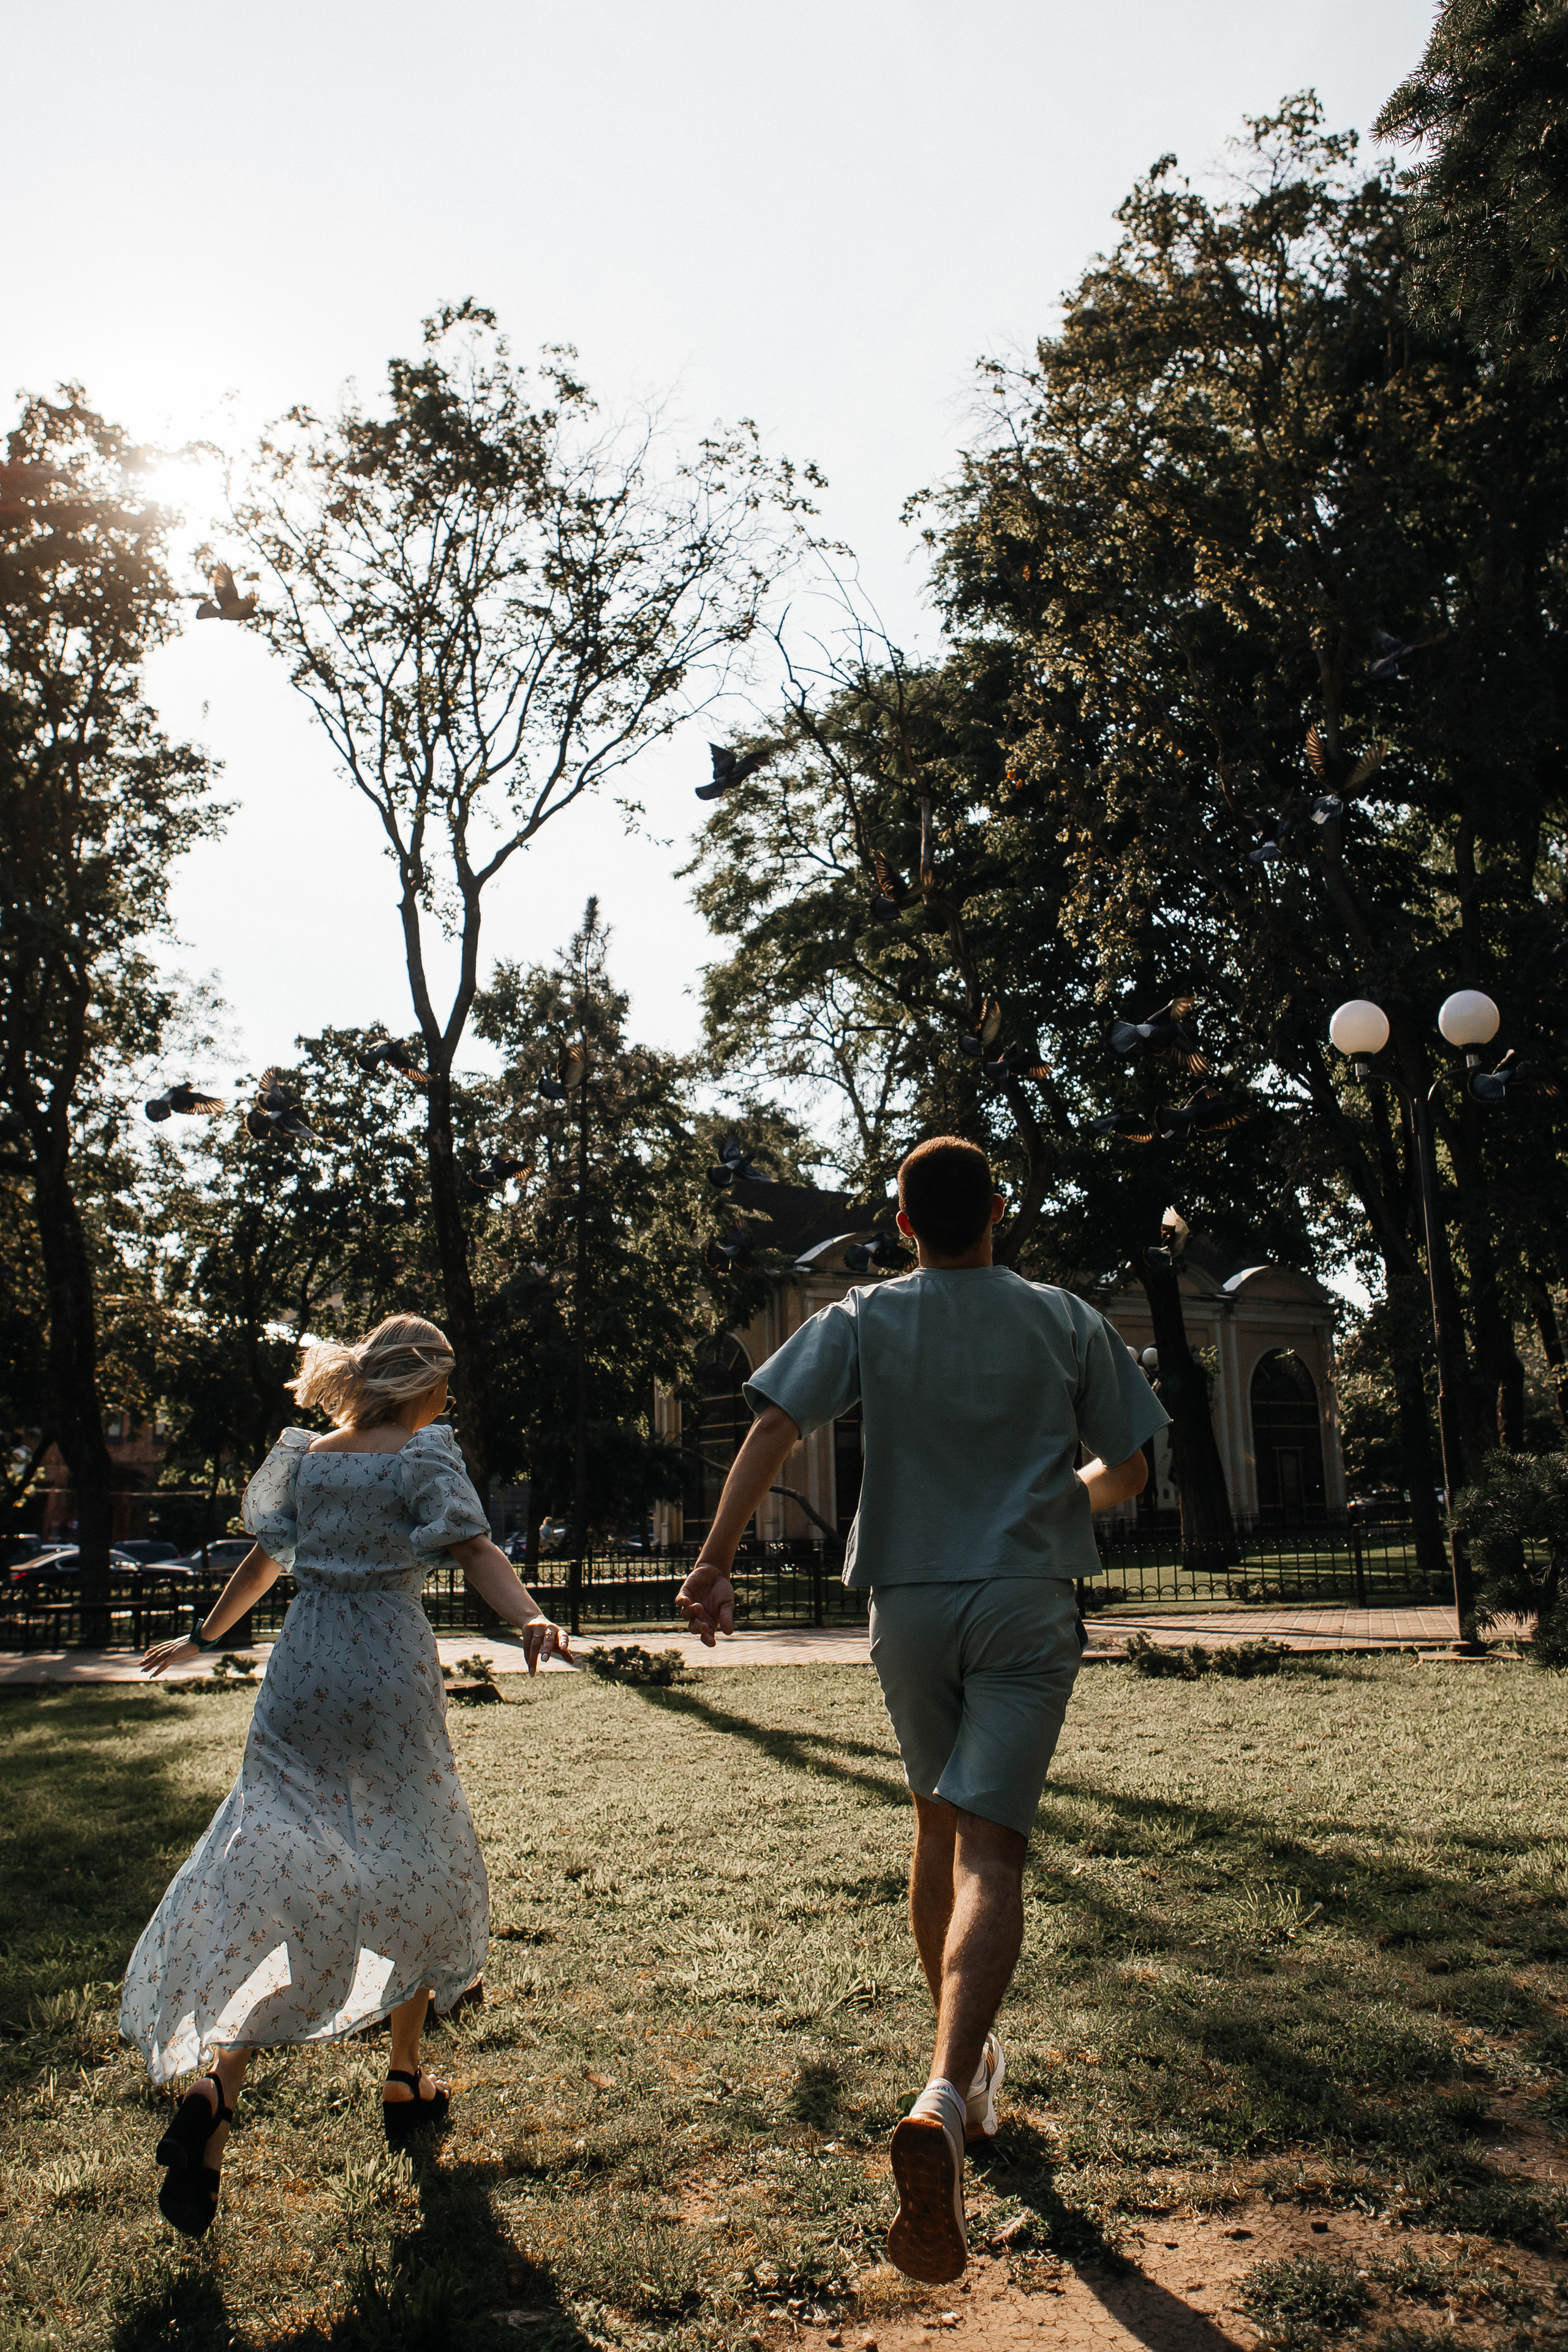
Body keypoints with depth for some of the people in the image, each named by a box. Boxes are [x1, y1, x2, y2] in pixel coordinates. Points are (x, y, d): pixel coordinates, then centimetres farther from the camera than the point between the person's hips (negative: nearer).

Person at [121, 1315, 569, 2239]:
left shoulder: (304, 1457, 10)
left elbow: (263, 1559, 20)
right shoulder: (424, 1456, -4)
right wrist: (530, 1617, -32)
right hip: (391, 1670, -4)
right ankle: (407, 2082, 26)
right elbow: (475, 1548, -20)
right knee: (416, 1864, 14)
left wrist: (205, 1637, 34)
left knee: (273, 1871, 4)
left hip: (304, 1669, 4)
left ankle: (218, 2088, -16)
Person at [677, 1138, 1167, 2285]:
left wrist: (716, 1561, -10)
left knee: (939, 1831, 21)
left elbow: (773, 1428, -11)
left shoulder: (864, 1320, 0)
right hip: (1026, 1605, -2)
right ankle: (944, 2099, -27)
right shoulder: (1067, 1322, 2)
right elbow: (1129, 1469, 8)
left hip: (909, 1603, 2)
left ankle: (966, 2061, 38)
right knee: (991, 1853, -8)